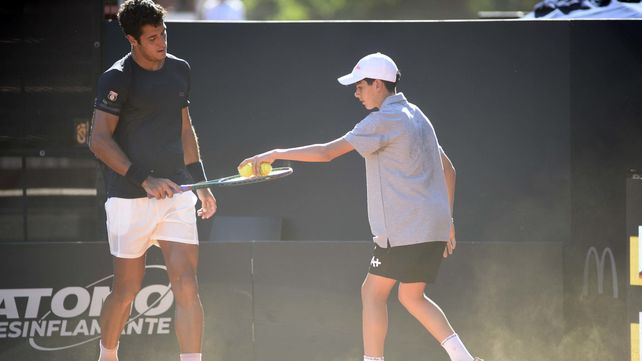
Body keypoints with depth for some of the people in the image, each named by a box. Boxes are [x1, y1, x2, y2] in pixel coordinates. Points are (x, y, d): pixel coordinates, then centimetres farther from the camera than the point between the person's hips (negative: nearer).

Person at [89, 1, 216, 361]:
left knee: (187, 286, -9)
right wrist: (145, 180, -22)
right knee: (127, 291, 5)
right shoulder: (117, 78, -9)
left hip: (177, 195, 4)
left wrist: (201, 182, 19)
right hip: (130, 200, -4)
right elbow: (100, 140, -14)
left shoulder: (180, 70, 10)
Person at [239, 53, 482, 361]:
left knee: (373, 292, 0)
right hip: (434, 226, 9)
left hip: (405, 229, -9)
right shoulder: (416, 116, 17)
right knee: (412, 297, 15)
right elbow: (448, 169, 23)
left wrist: (275, 154, -10)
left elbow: (327, 152, -15)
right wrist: (448, 220, 25)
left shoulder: (383, 120, -11)